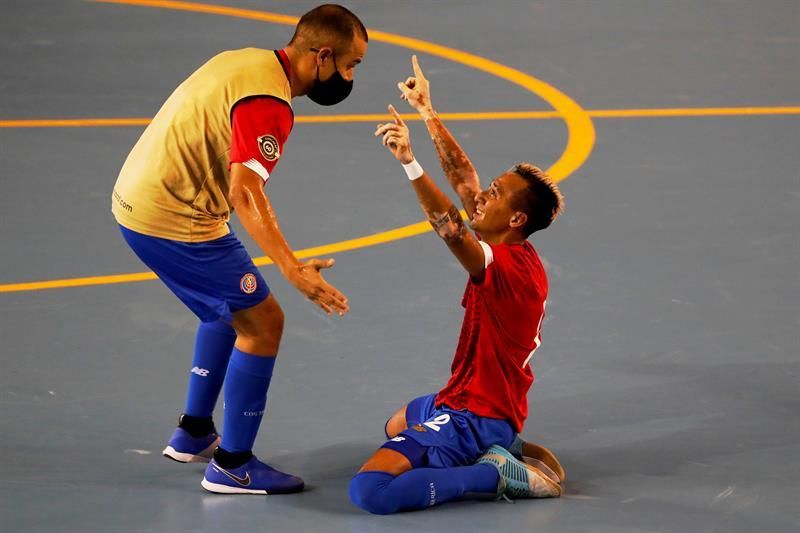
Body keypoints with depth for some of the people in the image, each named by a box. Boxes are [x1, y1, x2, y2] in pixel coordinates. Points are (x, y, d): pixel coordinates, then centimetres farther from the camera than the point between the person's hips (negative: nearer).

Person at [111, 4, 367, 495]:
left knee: (228, 311, 25)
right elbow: (246, 193, -31)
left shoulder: (249, 61, 8)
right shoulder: (268, 103, -22)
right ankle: (232, 467, 1)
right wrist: (293, 270, -37)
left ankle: (194, 433, 35)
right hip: (175, 222, -10)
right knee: (263, 322, -4)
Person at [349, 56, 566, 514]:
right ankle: (507, 449, 16)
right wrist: (428, 112, 12)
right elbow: (463, 177, 10)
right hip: (493, 404, 10)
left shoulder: (507, 267, -25)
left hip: (473, 417, -10)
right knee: (397, 425, 39)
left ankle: (494, 475, -14)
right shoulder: (517, 253, 2)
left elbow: (453, 230, -44)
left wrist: (409, 162, -51)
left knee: (369, 491, -24)